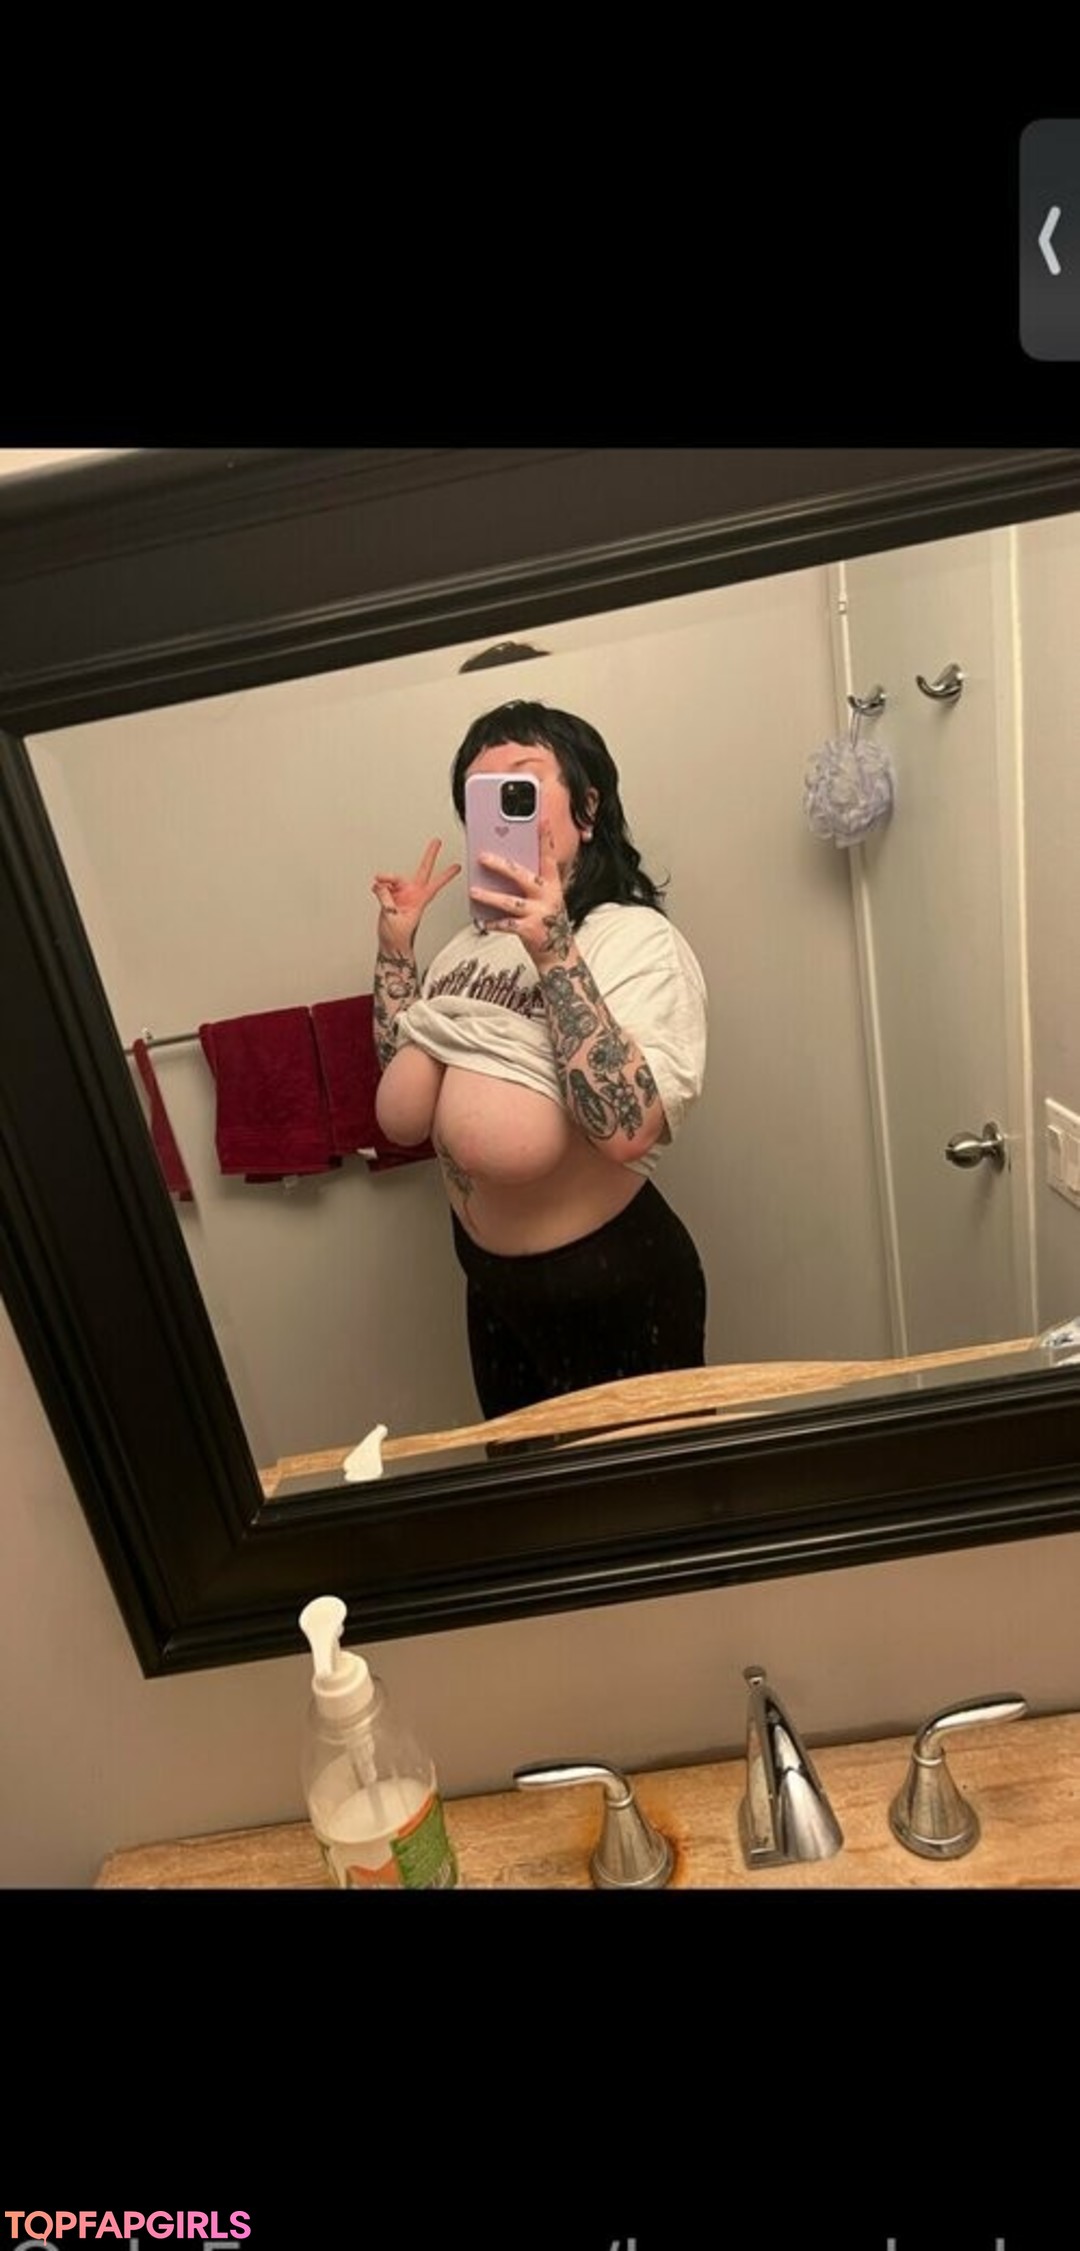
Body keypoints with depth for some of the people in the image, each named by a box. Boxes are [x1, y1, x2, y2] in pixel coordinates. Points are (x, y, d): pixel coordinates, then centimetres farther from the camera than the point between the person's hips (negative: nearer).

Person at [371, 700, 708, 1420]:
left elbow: (628, 1129, -33)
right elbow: (405, 1107, 6)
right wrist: (396, 948, -1)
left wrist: (554, 950, -35)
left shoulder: (639, 940, -19)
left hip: (615, 1285, -6)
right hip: (492, 1281, 7)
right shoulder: (474, 941, 1)